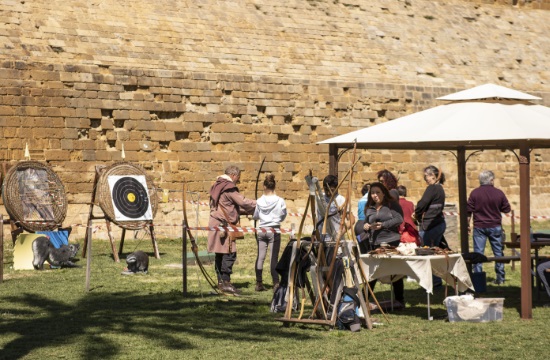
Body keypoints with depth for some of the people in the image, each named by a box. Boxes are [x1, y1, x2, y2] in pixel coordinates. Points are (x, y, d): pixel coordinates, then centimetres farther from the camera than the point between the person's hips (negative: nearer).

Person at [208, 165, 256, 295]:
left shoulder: (218, 186, 19)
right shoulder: (229, 188, -12)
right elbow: (242, 202, -13)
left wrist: (248, 211, 15)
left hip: (216, 224, 10)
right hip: (224, 224, -10)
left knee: (220, 254, 12)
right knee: (229, 254, -9)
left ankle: (221, 281, 15)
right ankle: (225, 282, -10)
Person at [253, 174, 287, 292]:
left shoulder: (259, 201, -3)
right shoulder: (280, 201, -7)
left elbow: (255, 216, 7)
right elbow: (283, 216, 2)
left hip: (261, 230, 2)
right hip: (274, 231, -2)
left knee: (260, 257, 8)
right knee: (274, 258, 0)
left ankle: (259, 283, 12)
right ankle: (276, 283, -3)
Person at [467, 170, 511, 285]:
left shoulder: (475, 193, -6)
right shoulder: (499, 193, -4)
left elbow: (469, 211, -4)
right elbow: (507, 209, 3)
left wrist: (467, 224, 7)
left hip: (479, 227, -1)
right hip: (495, 226, 1)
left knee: (478, 252, 2)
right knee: (498, 252, 11)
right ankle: (500, 278, 14)